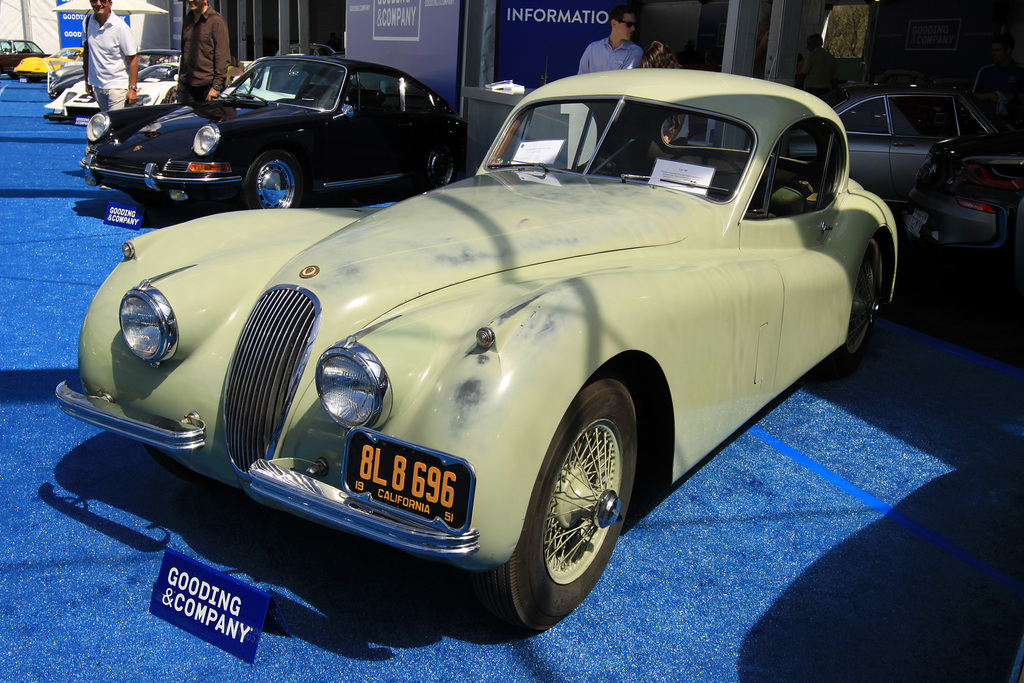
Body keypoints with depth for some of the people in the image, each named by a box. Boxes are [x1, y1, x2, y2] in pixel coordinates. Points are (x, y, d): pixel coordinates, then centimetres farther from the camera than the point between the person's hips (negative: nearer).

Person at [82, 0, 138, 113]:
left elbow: (132, 59, -11)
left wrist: (133, 89, -16)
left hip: (117, 85, -5)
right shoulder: (87, 22, 3)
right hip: (97, 85, 5)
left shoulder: (121, 27, -13)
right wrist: (87, 81, 15)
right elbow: (86, 52, 14)